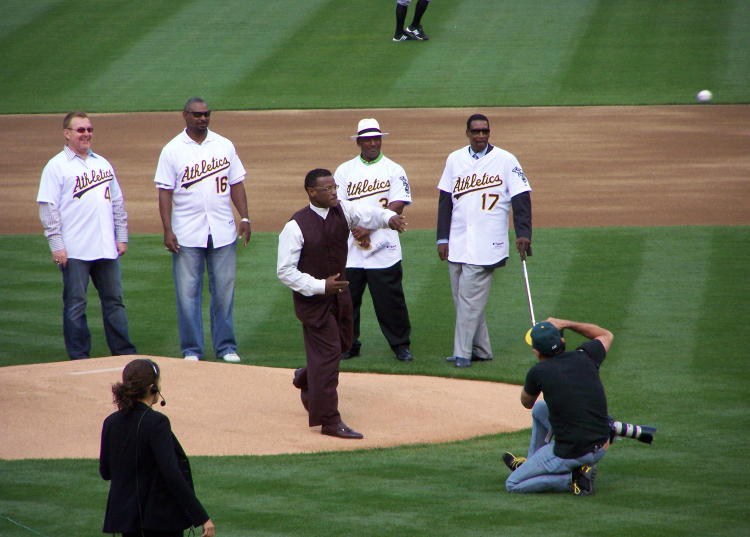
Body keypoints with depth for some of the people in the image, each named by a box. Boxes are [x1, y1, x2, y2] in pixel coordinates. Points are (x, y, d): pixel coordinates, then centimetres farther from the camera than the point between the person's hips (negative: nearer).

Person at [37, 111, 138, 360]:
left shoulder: (103, 164, 17)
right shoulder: (56, 166, -2)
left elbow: (117, 203, 21)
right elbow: (48, 208, -7)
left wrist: (122, 236, 13)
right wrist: (56, 245, -15)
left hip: (106, 248, 6)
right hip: (74, 251, -6)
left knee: (114, 300, 8)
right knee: (75, 304, -1)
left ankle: (124, 353, 13)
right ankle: (79, 358, 3)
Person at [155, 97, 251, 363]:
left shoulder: (224, 146, 9)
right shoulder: (172, 150, 0)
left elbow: (236, 183, 12)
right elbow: (165, 191, -3)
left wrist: (244, 217, 0)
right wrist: (167, 230, -11)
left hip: (223, 231, 2)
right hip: (187, 235, -2)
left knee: (224, 290, 5)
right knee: (187, 293, -1)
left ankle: (226, 346, 14)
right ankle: (192, 349, 7)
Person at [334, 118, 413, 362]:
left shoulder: (394, 170, 4)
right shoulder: (344, 170, 10)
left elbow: (397, 206, -6)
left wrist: (369, 228, -14)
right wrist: (355, 229, -13)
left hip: (383, 247, -2)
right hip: (350, 248, 2)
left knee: (389, 297, -3)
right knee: (347, 297, 3)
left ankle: (400, 344, 7)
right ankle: (349, 345, 14)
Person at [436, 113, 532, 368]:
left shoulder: (505, 160, -2)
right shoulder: (455, 159, 11)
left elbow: (521, 198, -6)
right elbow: (445, 200, 12)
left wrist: (523, 234, -17)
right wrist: (442, 238, 7)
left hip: (486, 245, -5)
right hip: (457, 242, 5)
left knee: (470, 297, -10)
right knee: (462, 297, 8)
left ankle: (463, 353, -8)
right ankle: (480, 349, 17)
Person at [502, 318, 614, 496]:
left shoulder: (539, 372, -11)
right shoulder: (584, 357, -1)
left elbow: (526, 402, 12)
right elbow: (606, 335, 25)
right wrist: (566, 324, 23)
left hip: (571, 453, -7)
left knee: (512, 485, 8)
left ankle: (573, 479, -2)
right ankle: (531, 463, 39)